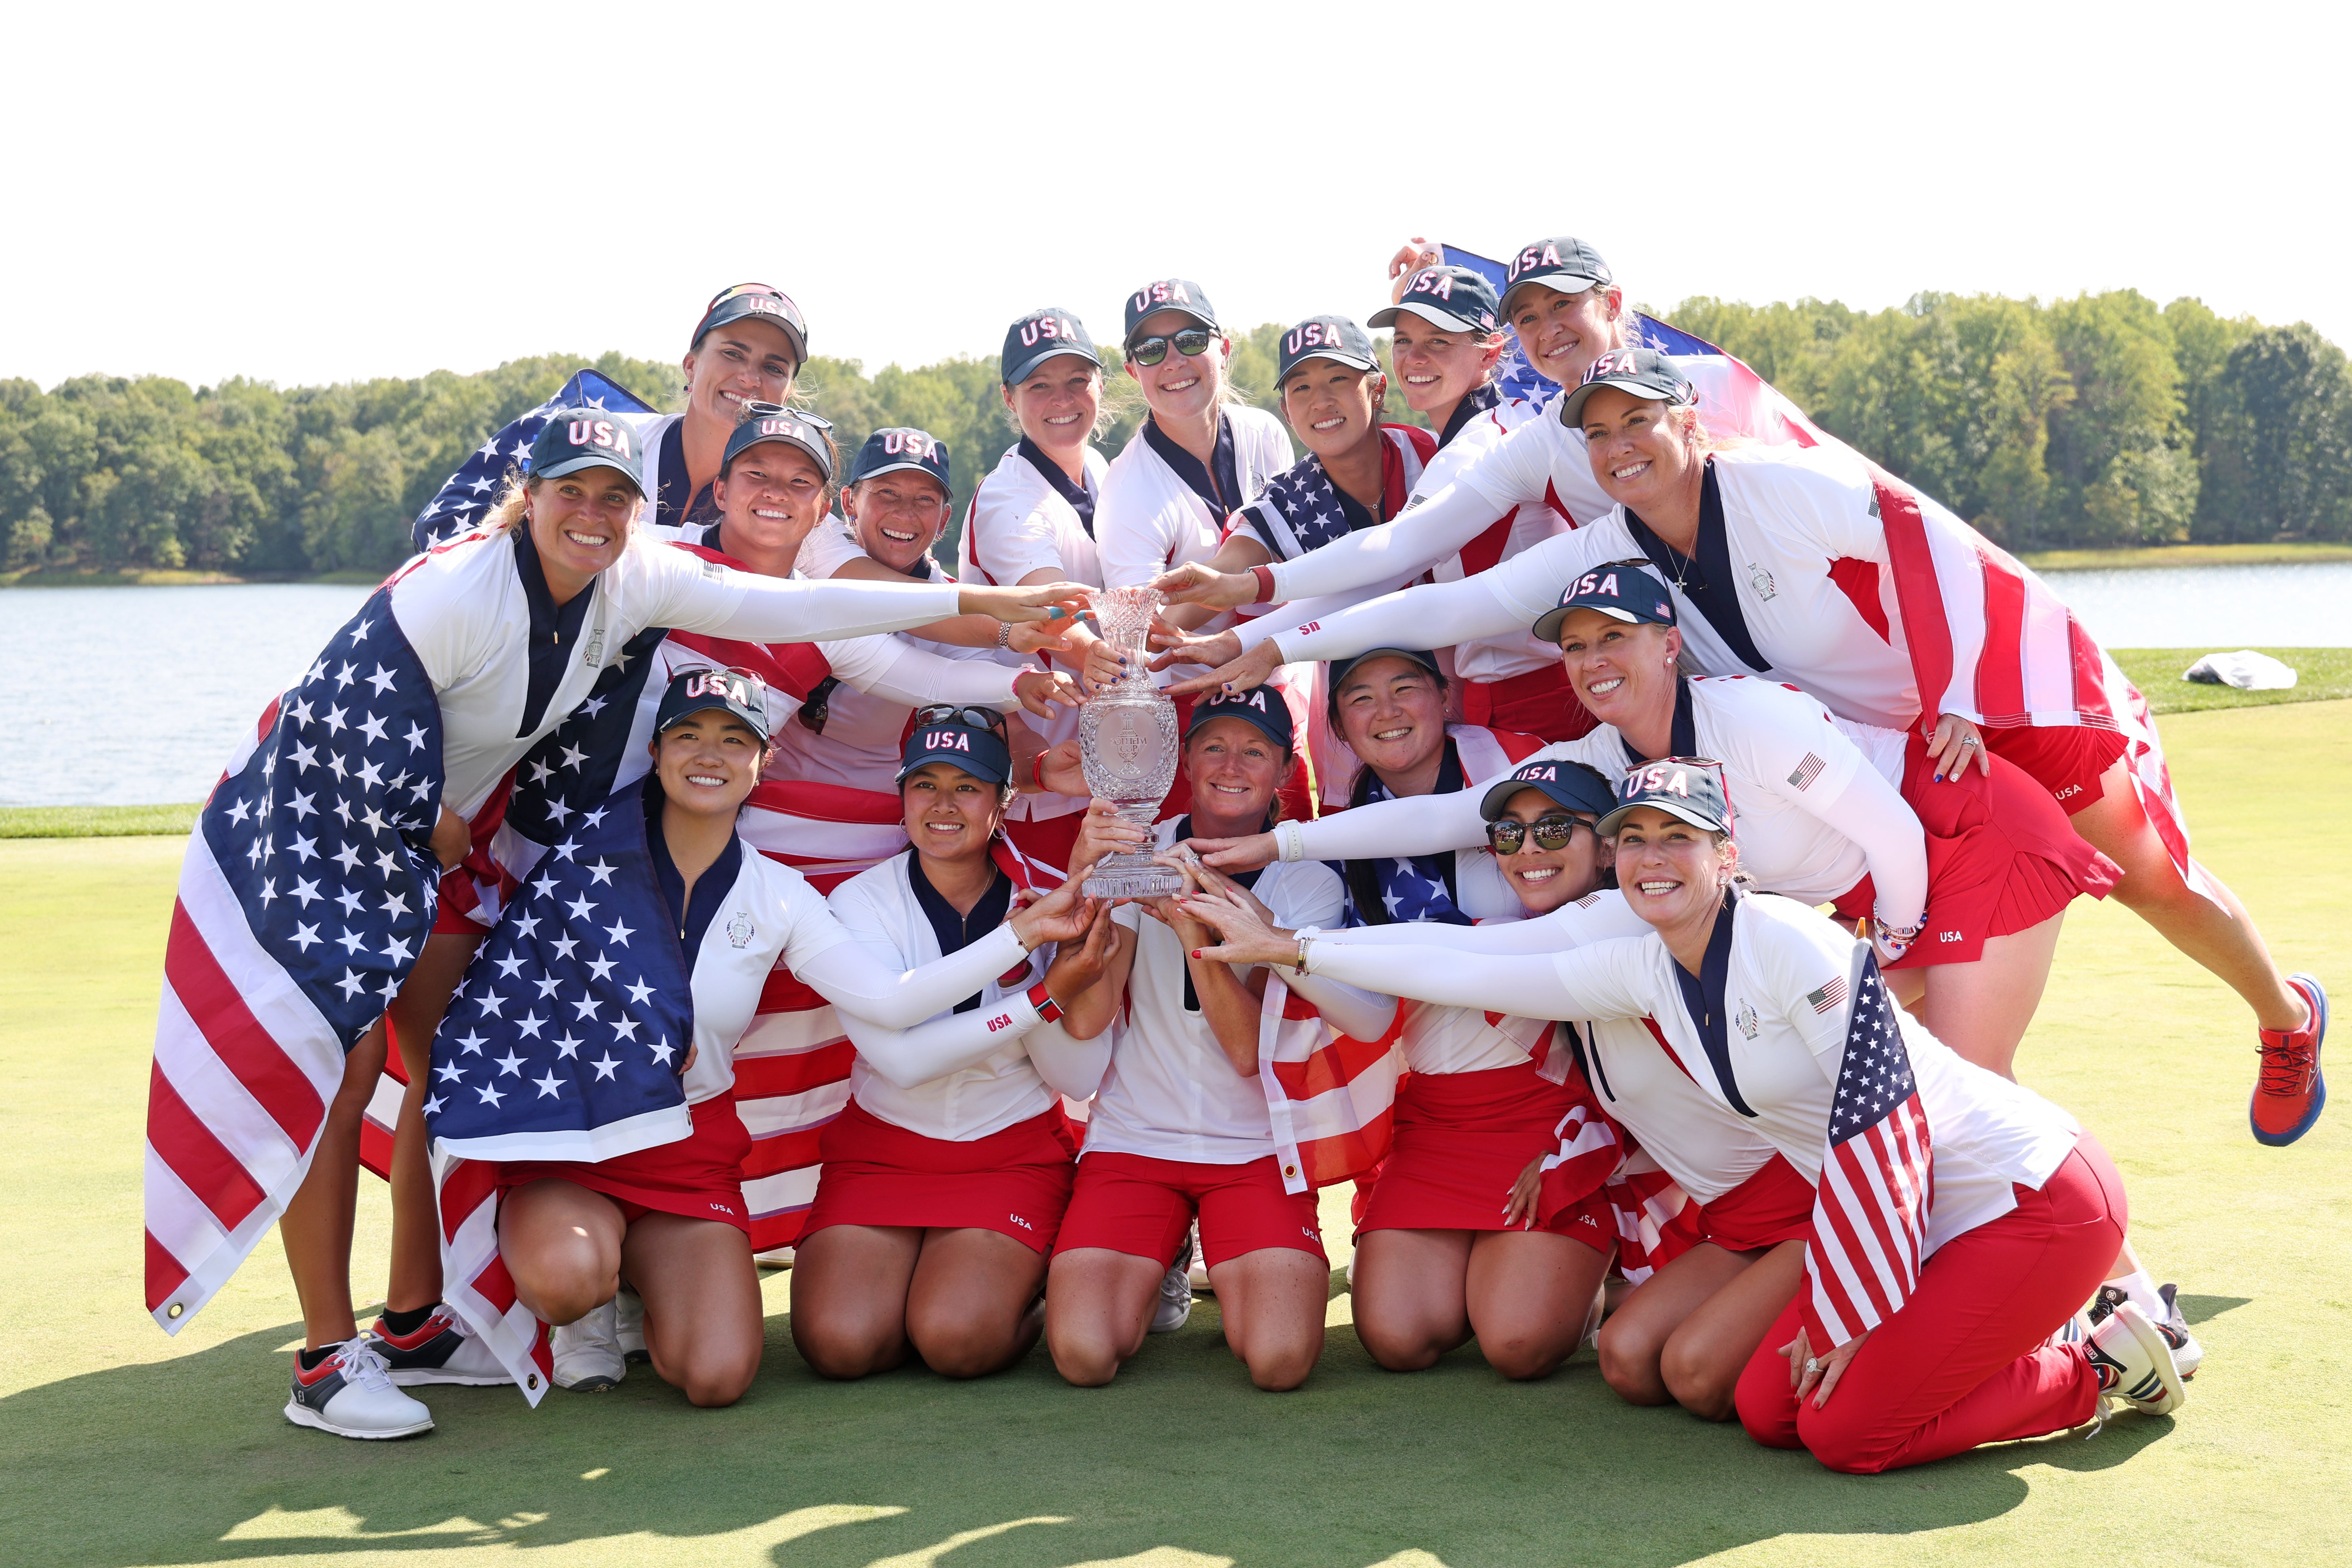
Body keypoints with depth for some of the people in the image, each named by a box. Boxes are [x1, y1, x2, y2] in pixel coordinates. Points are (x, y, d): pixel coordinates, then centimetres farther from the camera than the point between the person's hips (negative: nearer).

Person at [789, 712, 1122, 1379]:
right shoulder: (861, 903, -8)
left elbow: (1077, 1081, -6)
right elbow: (901, 1057, -22)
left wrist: (1089, 985, -25)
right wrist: (1046, 997, -26)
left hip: (1013, 1152, 0)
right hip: (882, 1148, 1)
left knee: (958, 1339, -23)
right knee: (840, 1341, -21)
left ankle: (1032, 1286, 10)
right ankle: (902, 1278, 13)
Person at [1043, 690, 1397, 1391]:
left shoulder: (1308, 883, -1)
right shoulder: (1137, 856, 1)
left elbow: (1248, 1049, -14)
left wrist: (1193, 928, -29)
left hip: (1255, 1148, -1)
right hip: (1133, 1139, 1)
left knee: (1279, 1359, -22)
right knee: (1084, 1354, -19)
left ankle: (1238, 1275, 14)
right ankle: (1159, 1270, 15)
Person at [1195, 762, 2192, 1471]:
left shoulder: (1784, 939, -20)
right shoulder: (1644, 972, 3)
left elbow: (1877, 1117, -23)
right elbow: (1475, 975, 6)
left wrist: (1844, 1310, -17)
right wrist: (1290, 948, 6)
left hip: (2033, 1193, -8)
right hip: (1916, 1221, 8)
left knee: (1848, 1430, -11)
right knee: (1767, 1411, 4)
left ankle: (2102, 1365, 8)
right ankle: (2016, 1334, 17)